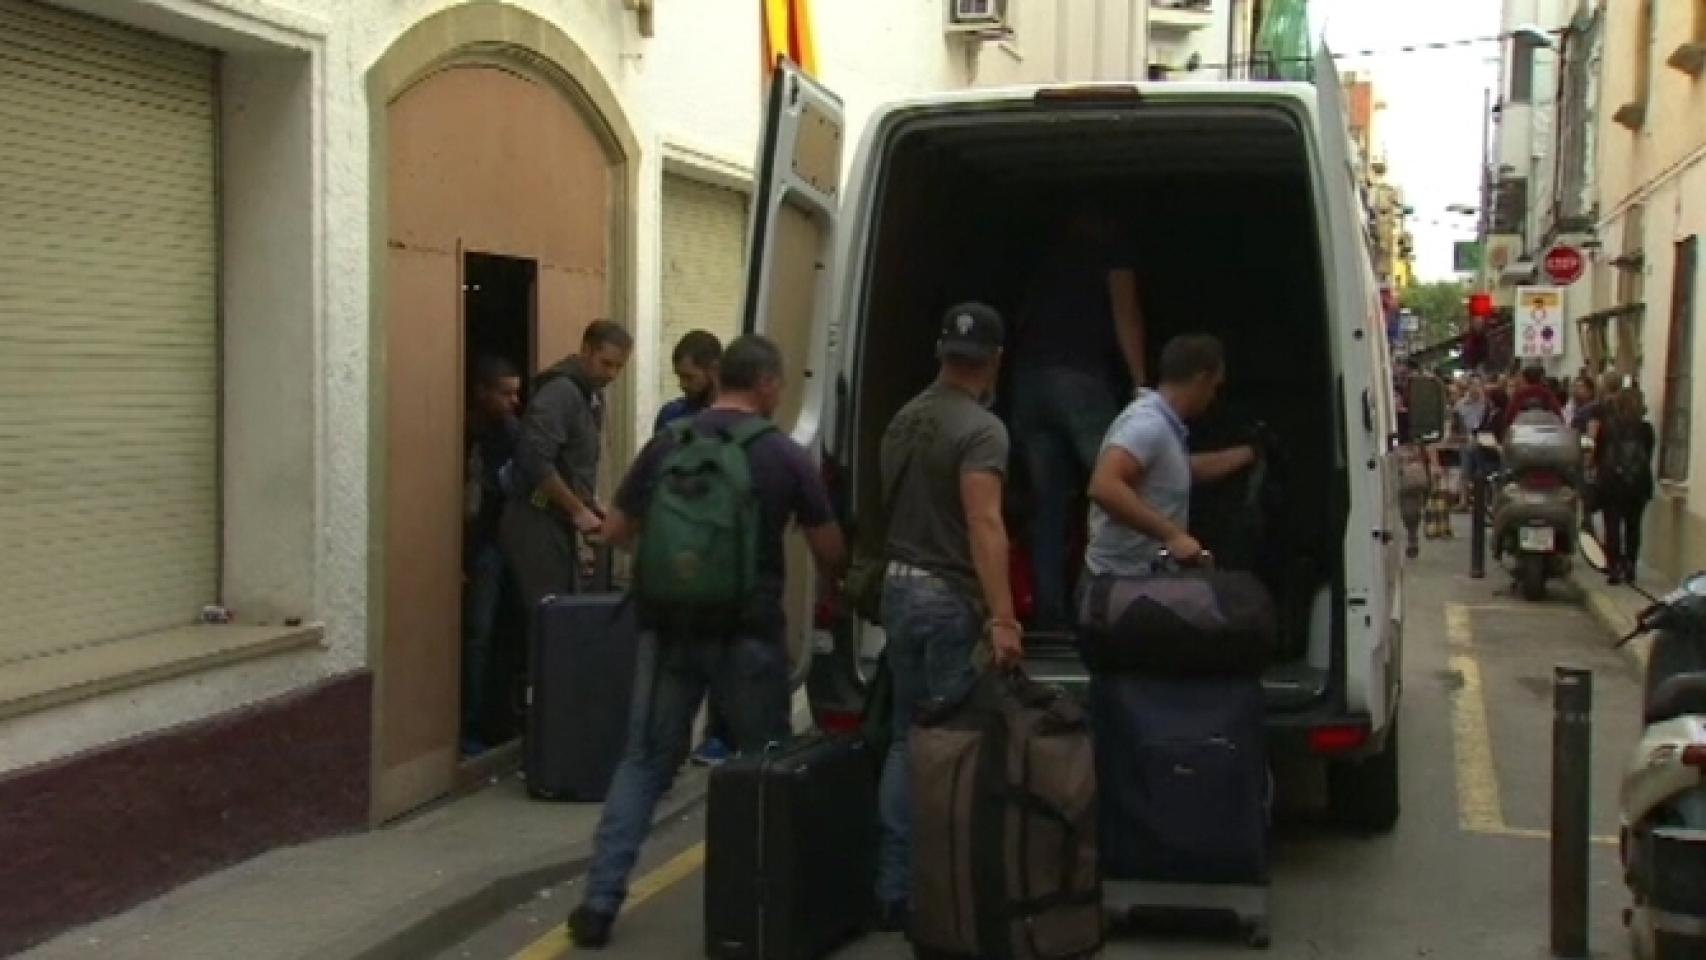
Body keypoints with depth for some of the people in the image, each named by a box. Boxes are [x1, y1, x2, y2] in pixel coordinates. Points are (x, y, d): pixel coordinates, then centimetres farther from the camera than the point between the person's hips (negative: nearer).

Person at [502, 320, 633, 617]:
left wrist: (591, 504, 5)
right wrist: (578, 510, -17)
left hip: (559, 524, 9)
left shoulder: (593, 395, 14)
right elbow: (535, 461, -24)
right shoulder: (560, 391, -15)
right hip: (537, 525, -9)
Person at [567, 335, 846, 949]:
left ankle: (600, 902, 5)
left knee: (645, 761, 10)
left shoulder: (666, 444, 4)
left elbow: (616, 533, 10)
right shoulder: (786, 457, -3)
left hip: (670, 626, 2)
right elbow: (831, 553, 3)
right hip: (749, 632, -2)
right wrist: (838, 592, 25)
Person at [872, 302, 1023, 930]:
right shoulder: (980, 429, -15)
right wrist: (1003, 618, -31)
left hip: (899, 588, 8)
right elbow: (985, 526, -26)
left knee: (908, 737, 14)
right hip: (950, 597, -8)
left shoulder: (903, 419, 11)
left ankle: (893, 890, 15)